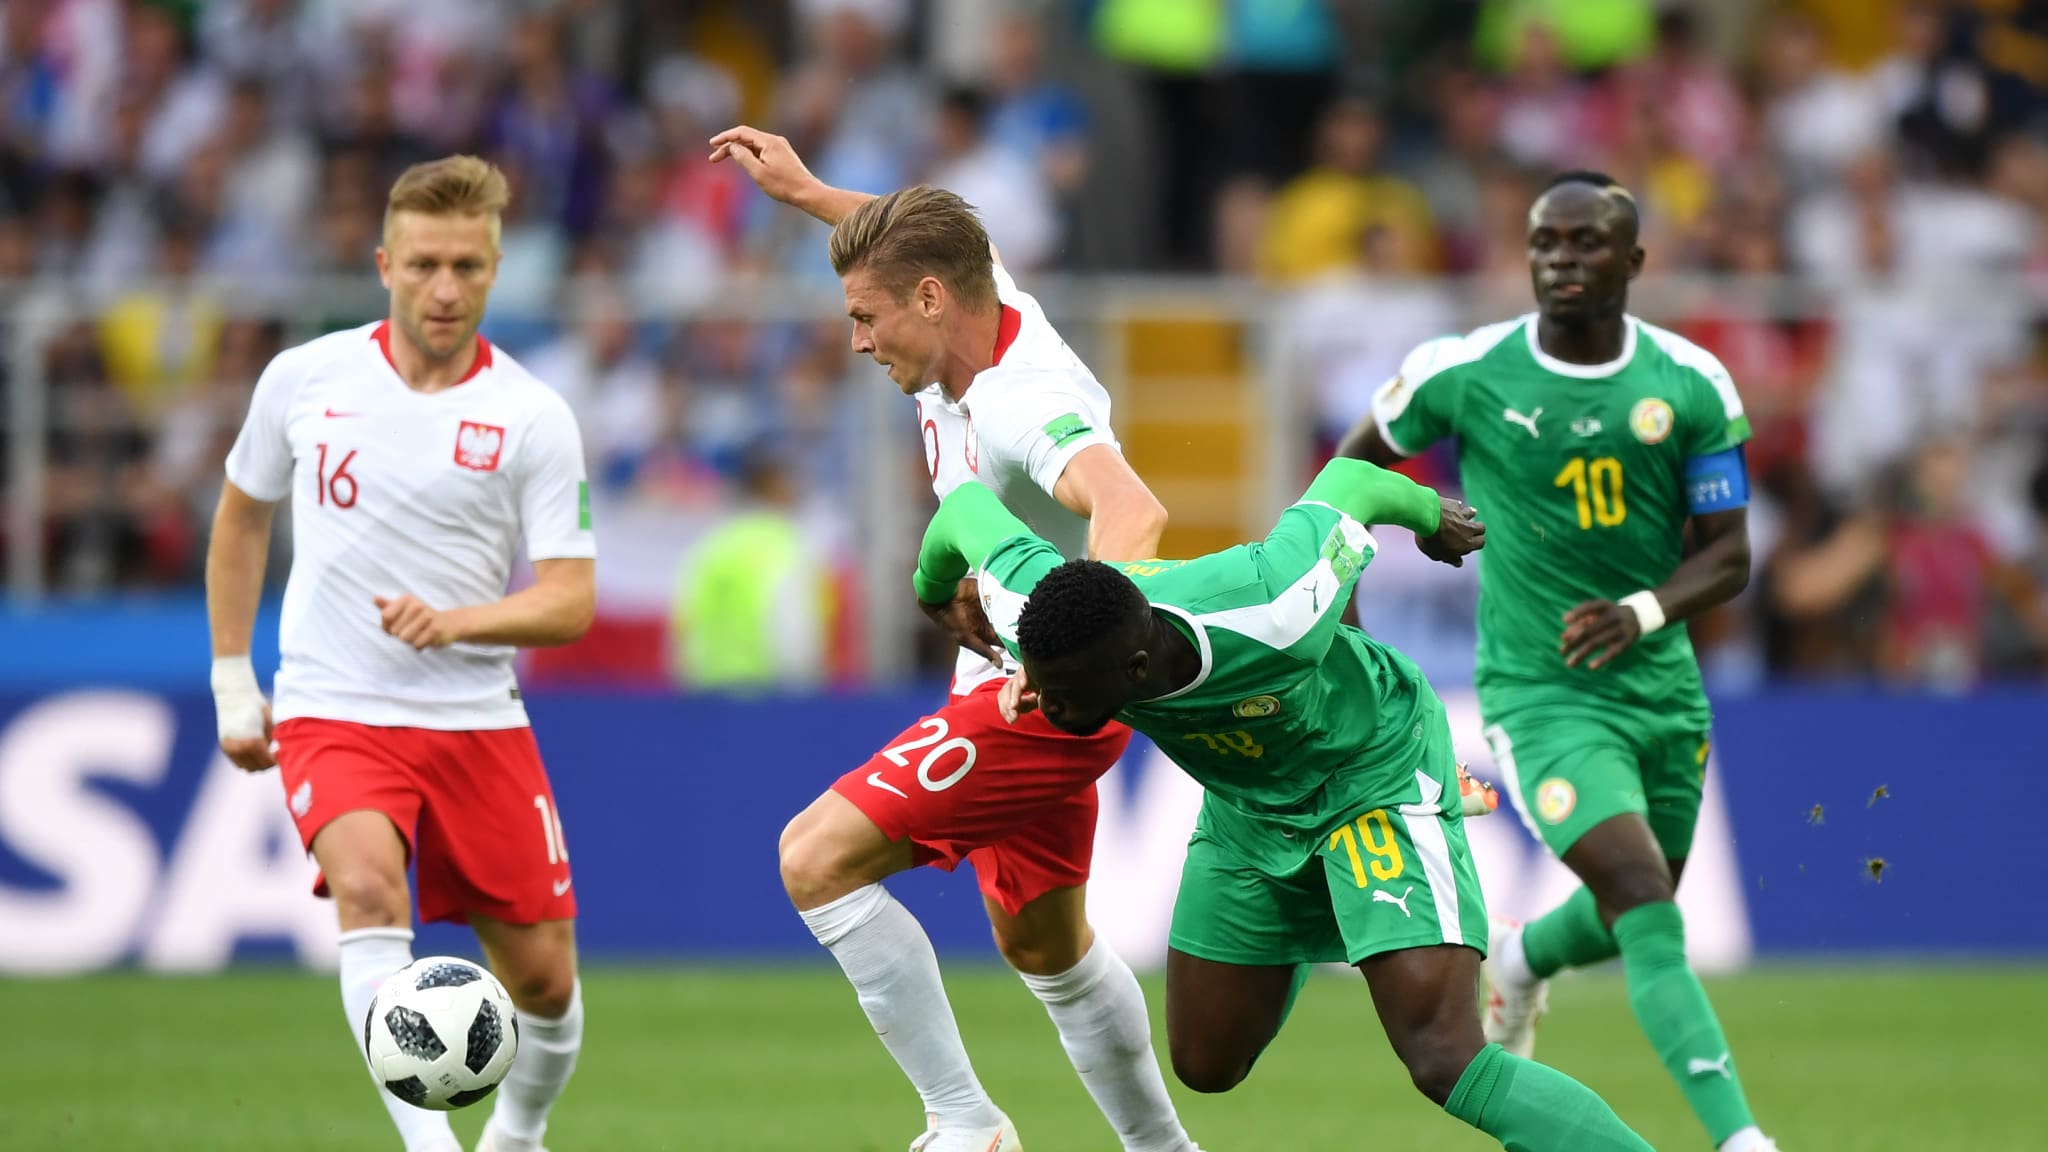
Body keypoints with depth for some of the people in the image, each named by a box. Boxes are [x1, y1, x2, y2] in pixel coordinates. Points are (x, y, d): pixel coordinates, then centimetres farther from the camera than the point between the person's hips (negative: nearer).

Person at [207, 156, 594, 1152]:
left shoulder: (534, 419, -5)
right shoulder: (304, 379, -1)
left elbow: (571, 603, -7)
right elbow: (241, 515, 17)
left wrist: (455, 620, -26)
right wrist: (232, 683, 15)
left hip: (477, 721, 1)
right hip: (331, 716, -1)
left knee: (545, 979, 5)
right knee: (368, 888, -31)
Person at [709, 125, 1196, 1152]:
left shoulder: (1028, 405, -31)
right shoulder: (981, 307, -3)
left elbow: (1129, 510, -51)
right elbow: (936, 245, 23)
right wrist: (806, 192, 28)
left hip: (1044, 699, -10)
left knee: (816, 858, -16)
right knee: (1043, 946, 23)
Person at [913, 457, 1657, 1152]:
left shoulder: (1273, 616, -42)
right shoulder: (1033, 614, -29)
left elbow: (1352, 482, -22)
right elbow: (969, 508, -6)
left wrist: (1429, 514, 2)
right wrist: (930, 592, 18)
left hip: (1374, 773, -6)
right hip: (1246, 801, 6)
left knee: (1447, 1064, -21)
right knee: (1205, 1065, 15)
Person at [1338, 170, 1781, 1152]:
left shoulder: (1692, 386, -4)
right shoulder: (1463, 374, -10)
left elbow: (1726, 553, -3)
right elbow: (1361, 460, 10)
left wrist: (1643, 612, -20)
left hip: (1663, 689, 4)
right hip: (1540, 695, -4)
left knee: (1632, 915, 20)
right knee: (1649, 913, -21)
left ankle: (1520, 962, 55)